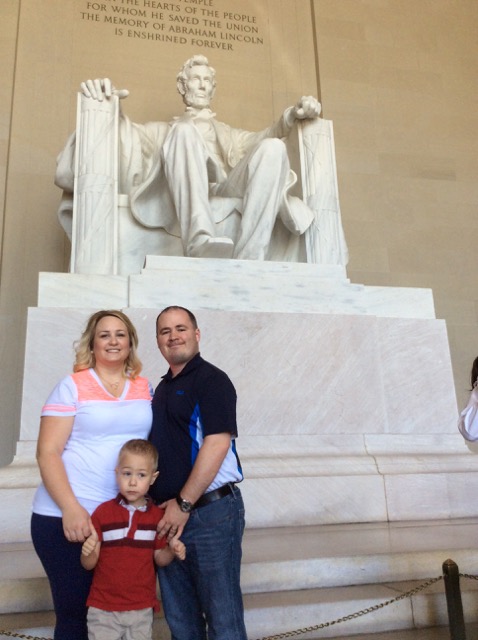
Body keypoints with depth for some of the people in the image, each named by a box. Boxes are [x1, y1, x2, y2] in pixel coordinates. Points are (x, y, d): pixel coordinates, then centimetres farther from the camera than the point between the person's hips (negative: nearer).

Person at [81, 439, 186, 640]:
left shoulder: (157, 515, -3)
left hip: (142, 609, 2)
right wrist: (87, 552, -28)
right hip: (104, 609, -1)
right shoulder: (103, 512, -9)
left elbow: (159, 559, 6)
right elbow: (89, 564, -6)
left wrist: (172, 551, -14)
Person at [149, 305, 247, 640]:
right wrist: (161, 505, 9)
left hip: (210, 511, -8)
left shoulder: (211, 379, -8)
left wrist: (184, 504, -18)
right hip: (168, 514, 8)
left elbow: (217, 442, -18)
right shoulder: (162, 388, 15)